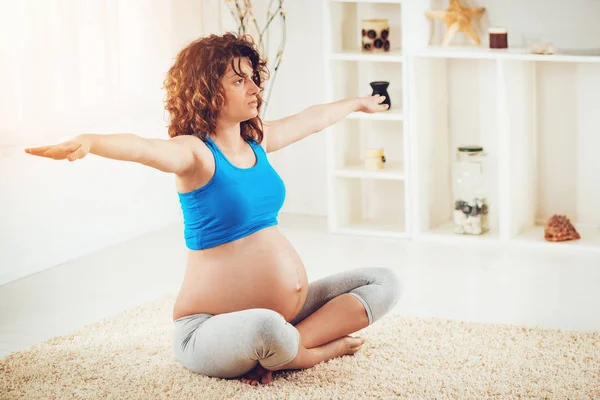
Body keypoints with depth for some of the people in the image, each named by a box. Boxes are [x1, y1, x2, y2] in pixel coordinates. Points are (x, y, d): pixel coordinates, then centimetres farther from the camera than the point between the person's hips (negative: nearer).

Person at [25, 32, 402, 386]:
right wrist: (88, 142, -57)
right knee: (267, 328, -42)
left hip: (290, 308, 9)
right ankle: (321, 349, -7)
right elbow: (142, 148, -36)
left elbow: (314, 118, 29)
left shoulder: (257, 140, 10)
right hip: (212, 327, -8)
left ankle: (295, 342, -11)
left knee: (385, 282, 5)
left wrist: (357, 103, 46)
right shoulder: (194, 152, -14)